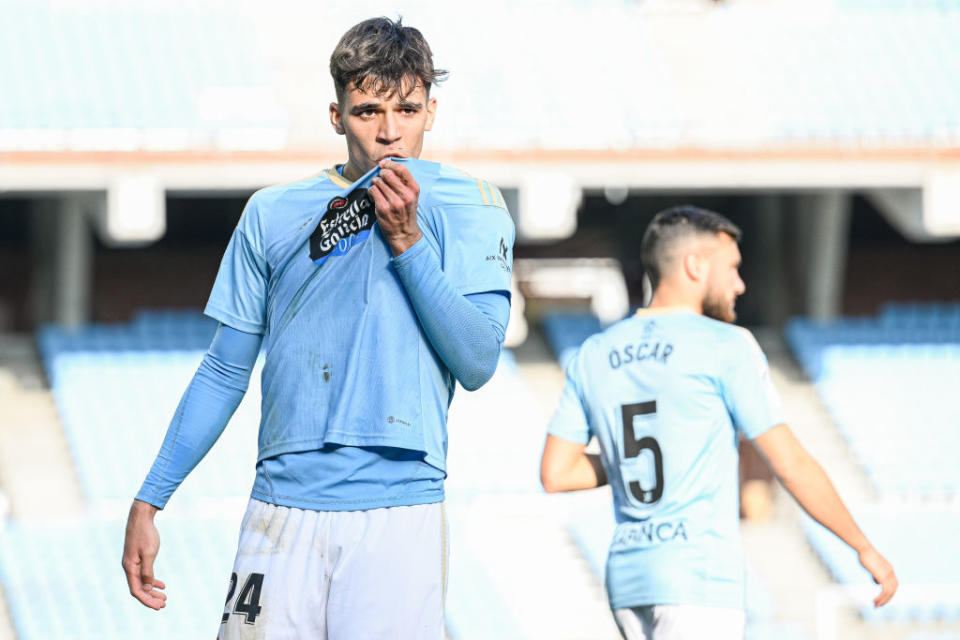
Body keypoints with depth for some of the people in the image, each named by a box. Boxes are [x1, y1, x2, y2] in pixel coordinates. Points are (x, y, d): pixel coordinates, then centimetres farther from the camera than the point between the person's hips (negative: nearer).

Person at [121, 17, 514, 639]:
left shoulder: (467, 206, 6)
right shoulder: (274, 213, 12)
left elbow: (477, 364, -5)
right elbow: (226, 372, 16)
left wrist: (407, 239, -10)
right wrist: (148, 502, 12)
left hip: (399, 511, -2)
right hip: (283, 510, 2)